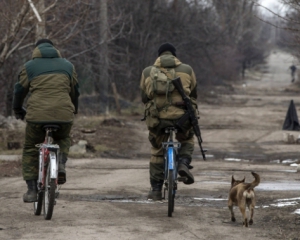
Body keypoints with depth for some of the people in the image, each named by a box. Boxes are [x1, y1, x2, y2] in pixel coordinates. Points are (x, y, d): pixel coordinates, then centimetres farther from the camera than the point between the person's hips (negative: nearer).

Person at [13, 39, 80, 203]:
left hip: (37, 115, -2)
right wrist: (74, 110, 44)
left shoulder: (29, 66, 13)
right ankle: (61, 164, 3)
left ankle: (31, 190, 7)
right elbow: (75, 91, 28)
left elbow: (19, 90, 16)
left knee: (30, 151, 15)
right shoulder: (67, 66, 20)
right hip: (64, 115, 2)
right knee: (63, 139, 32)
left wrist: (18, 110, 34)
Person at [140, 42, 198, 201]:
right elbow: (193, 95, 20)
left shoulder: (147, 72, 13)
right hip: (182, 116, 0)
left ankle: (156, 189, 18)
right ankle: (184, 162, 1)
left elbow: (144, 98, 19)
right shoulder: (187, 70, 12)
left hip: (157, 118, 1)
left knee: (157, 152, 19)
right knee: (187, 140, 30)